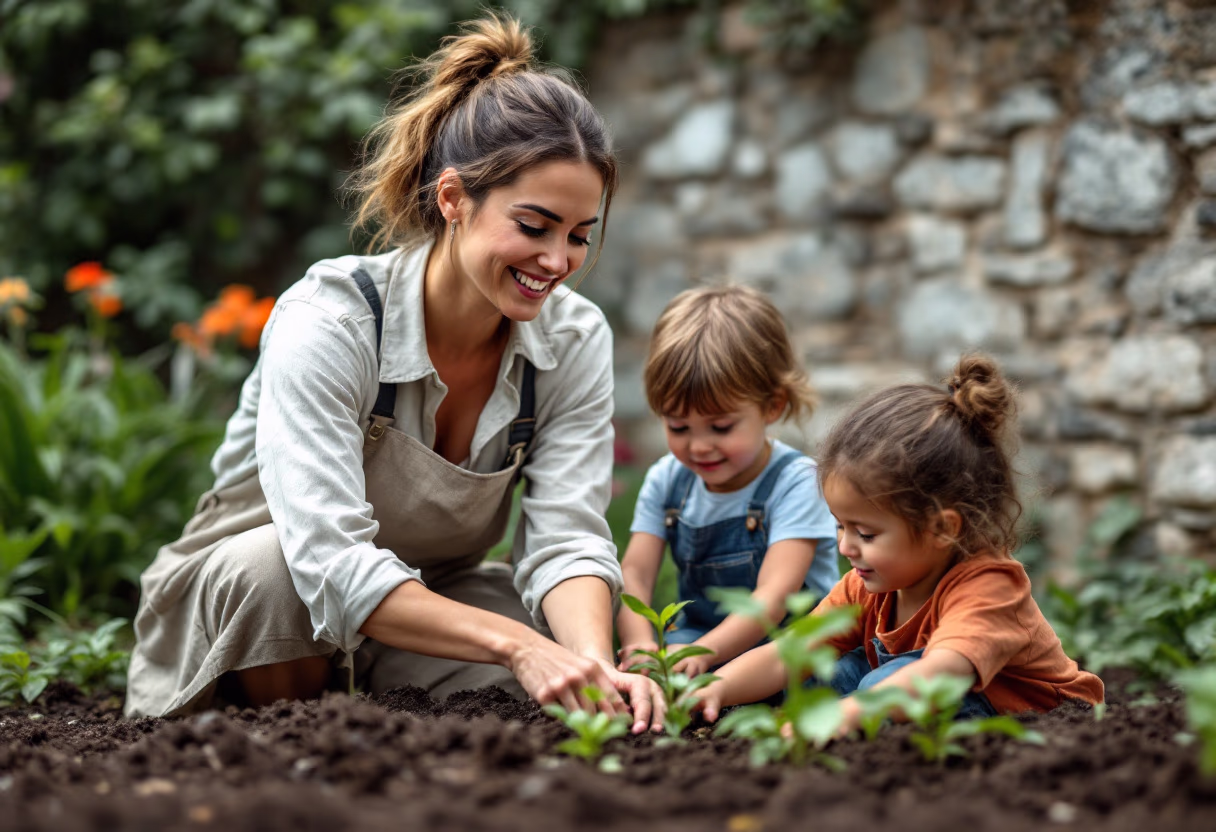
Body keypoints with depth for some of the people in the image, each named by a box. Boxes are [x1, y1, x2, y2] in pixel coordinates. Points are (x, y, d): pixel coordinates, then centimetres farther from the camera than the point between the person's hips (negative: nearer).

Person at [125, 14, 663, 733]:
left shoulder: (577, 341, -12)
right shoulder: (328, 322, -28)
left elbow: (567, 541, -21)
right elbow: (332, 563, -38)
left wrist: (596, 667, -42)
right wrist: (517, 644, -49)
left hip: (431, 603, 4)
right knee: (272, 563, -38)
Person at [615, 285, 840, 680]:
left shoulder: (793, 481, -12)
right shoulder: (666, 480, 5)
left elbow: (774, 596, -23)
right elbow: (634, 572, -5)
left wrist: (702, 653, -40)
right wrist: (640, 646, -28)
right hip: (694, 643, 2)